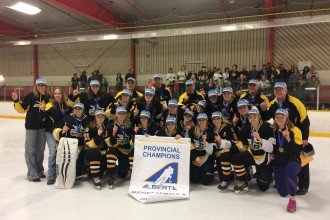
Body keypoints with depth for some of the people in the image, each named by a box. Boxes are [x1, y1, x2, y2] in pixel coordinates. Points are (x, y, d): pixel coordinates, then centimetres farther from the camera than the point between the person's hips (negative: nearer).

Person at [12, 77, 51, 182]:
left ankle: (39, 171, 28)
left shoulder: (47, 97, 2)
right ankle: (32, 174, 7)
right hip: (31, 126, -4)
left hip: (43, 126, 4)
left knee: (40, 150, 14)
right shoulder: (30, 96, -9)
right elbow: (21, 109, -6)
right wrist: (16, 101, -21)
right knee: (31, 150, 0)